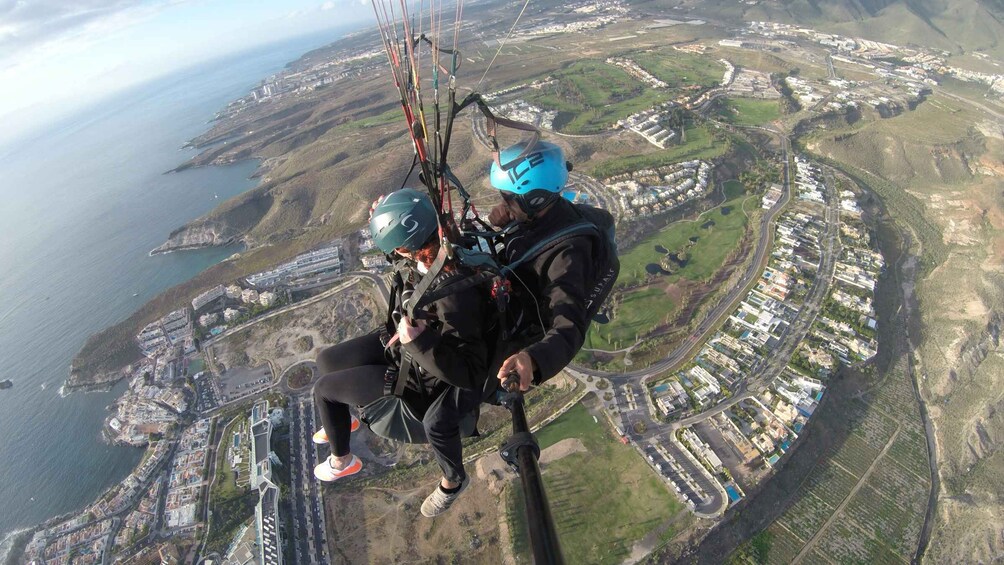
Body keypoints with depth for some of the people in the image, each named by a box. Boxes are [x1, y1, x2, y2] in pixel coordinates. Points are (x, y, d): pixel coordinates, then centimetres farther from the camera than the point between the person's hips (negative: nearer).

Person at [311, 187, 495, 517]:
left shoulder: (454, 295, -42)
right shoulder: (423, 256, -19)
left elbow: (471, 374, -37)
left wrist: (419, 342, -44)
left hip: (416, 370, -8)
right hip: (404, 341, 8)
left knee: (323, 390, 3)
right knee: (326, 361, 20)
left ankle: (342, 461, 33)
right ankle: (343, 419, 53)